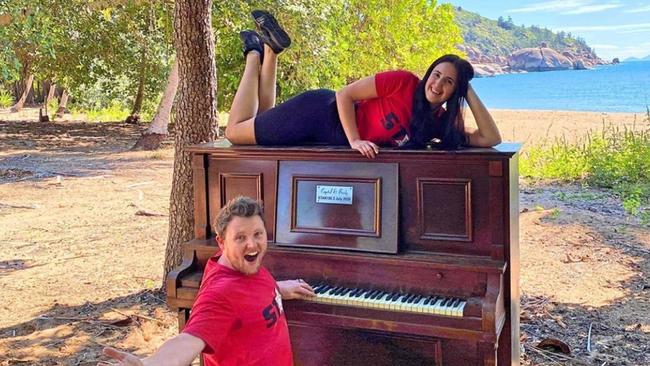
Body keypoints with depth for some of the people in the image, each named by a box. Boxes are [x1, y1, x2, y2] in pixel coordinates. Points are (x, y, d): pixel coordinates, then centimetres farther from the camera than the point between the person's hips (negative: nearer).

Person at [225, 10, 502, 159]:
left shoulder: (442, 123, -8)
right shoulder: (404, 82, -24)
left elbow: (490, 138, -14)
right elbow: (344, 95, -20)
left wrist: (470, 93, -19)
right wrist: (355, 140, -31)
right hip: (320, 111, -6)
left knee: (263, 124, 24)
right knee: (235, 131, 7)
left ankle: (270, 48, 31)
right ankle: (257, 52, 21)